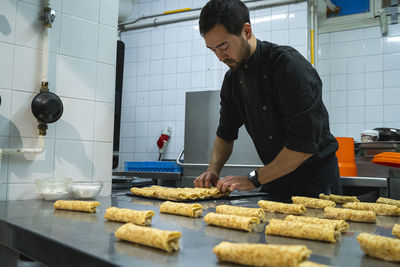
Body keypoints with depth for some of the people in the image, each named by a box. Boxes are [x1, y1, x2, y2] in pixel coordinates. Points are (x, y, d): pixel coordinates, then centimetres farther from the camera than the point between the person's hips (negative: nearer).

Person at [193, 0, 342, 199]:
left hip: (315, 182, -6)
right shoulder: (232, 80, 0)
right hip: (275, 180, 6)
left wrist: (253, 179, -23)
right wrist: (213, 170, -5)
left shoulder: (289, 65, -23)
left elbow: (304, 144, -28)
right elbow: (225, 134, 12)